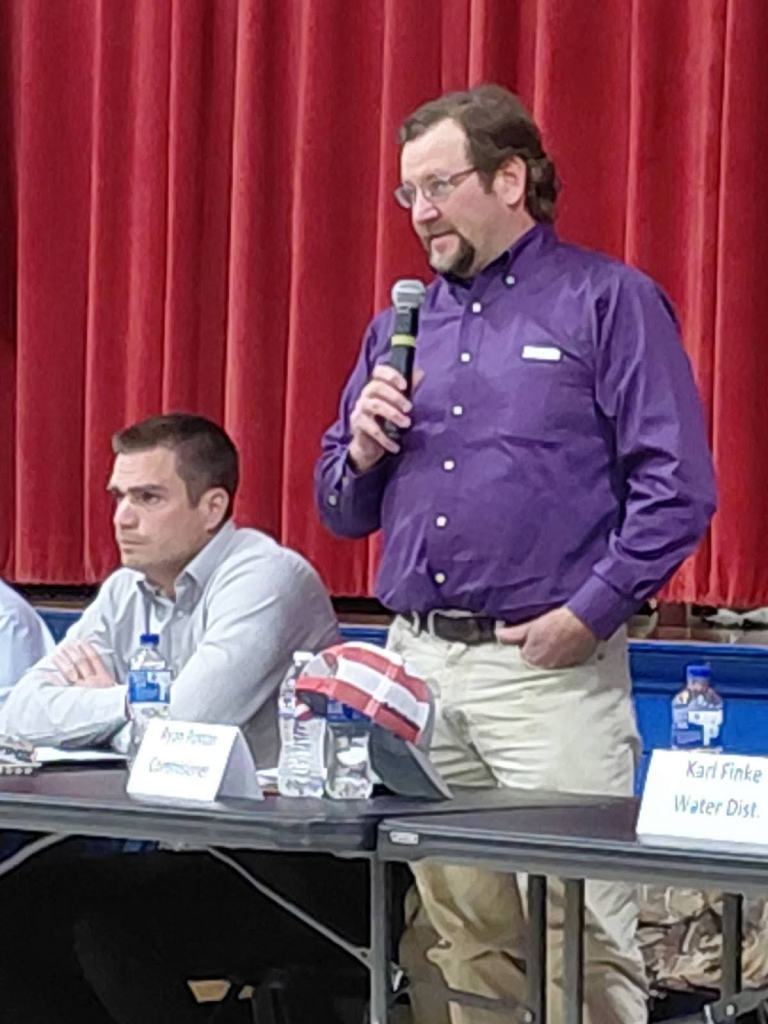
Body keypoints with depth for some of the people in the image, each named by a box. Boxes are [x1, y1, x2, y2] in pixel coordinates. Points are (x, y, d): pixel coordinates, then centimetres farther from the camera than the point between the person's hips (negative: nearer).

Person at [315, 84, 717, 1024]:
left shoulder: (608, 303, -1)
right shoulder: (403, 322, 17)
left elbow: (677, 486, -8)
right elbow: (344, 513, 21)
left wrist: (589, 612, -14)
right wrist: (363, 449, 0)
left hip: (548, 667, -6)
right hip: (416, 663, 6)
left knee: (577, 939, -8)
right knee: (463, 938, 9)